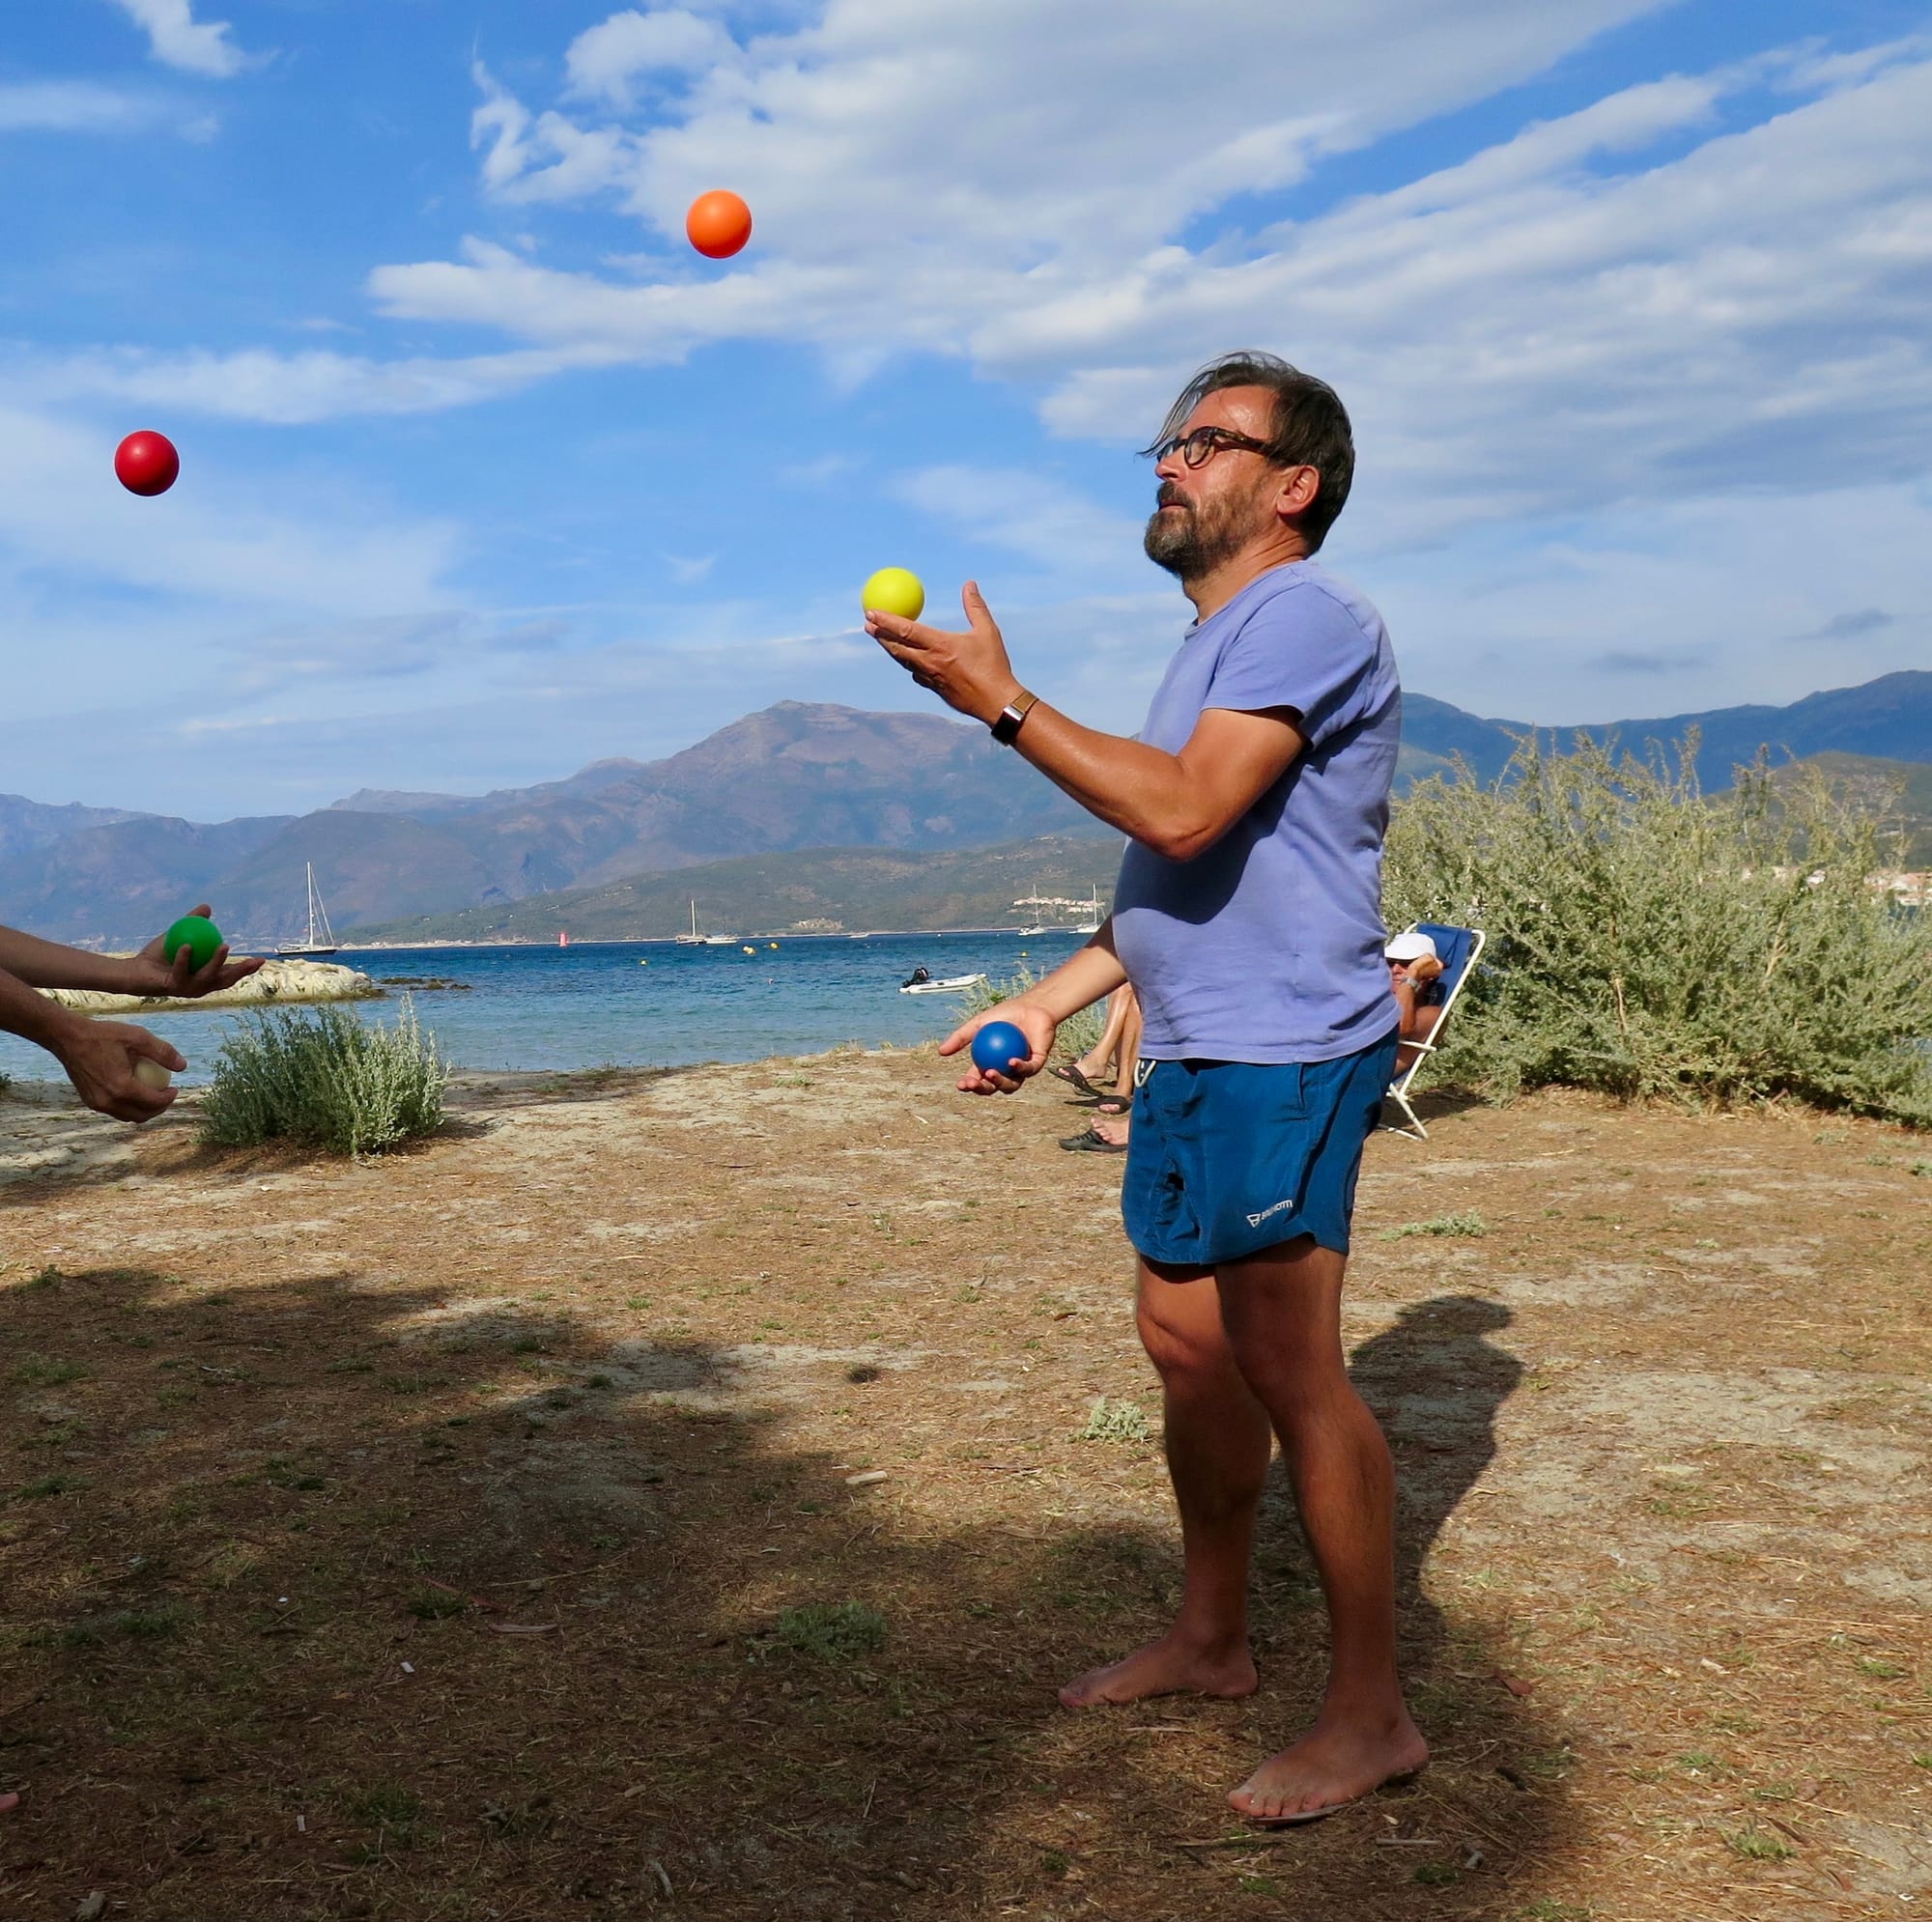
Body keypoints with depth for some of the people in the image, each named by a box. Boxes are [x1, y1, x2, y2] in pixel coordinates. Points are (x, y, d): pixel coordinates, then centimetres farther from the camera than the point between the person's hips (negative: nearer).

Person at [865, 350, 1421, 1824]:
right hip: (1195, 1054, 10)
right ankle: (1212, 1638, 30)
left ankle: (1372, 1713, 4)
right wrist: (1048, 1004, 18)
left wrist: (1002, 702, -21)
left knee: (1287, 1368, -8)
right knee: (1187, 1339, 15)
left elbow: (1185, 816, -25)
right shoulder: (1221, 642, 22)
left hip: (1282, 1055, -10)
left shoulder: (1304, 617, -12)